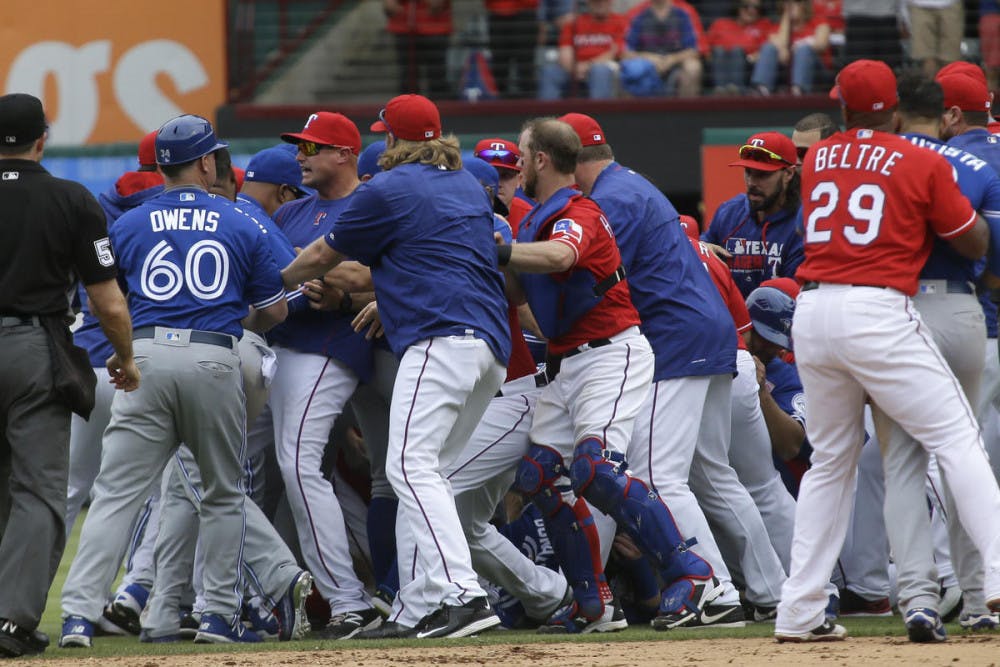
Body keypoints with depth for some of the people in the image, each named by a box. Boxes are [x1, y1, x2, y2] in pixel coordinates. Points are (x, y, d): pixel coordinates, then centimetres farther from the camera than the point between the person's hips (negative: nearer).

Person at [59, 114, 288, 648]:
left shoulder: (128, 226, 10)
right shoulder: (241, 227, 9)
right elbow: (274, 312, 14)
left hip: (145, 355, 1)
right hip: (213, 358, 0)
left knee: (116, 492, -4)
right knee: (223, 494, 16)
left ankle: (79, 613, -15)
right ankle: (219, 614, 13)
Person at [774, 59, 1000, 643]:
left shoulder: (817, 160, 14)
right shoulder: (923, 164, 0)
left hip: (812, 313, 5)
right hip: (878, 310, -5)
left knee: (831, 460, 16)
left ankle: (800, 614, 13)